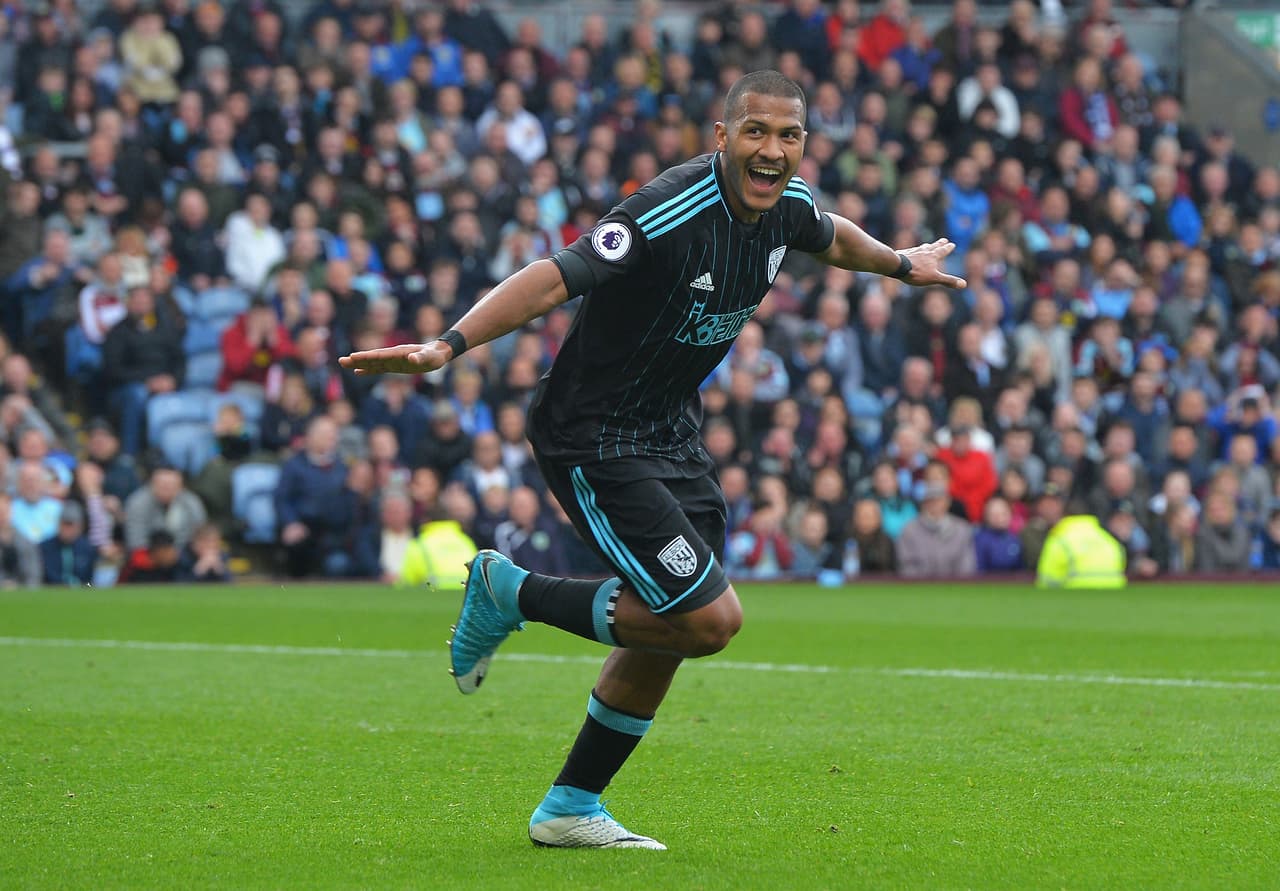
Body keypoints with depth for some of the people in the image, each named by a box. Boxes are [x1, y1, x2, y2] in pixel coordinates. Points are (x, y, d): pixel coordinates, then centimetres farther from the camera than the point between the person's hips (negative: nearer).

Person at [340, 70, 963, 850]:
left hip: (670, 433, 9)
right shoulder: (674, 211, -28)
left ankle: (570, 809, 26)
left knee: (670, 630, 12)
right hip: (592, 441, -9)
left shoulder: (789, 204, -2)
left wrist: (900, 263, 43)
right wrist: (446, 348, -48)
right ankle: (513, 591, 4)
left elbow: (831, 236, 24)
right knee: (712, 618, -13)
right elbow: (554, 280, -36)